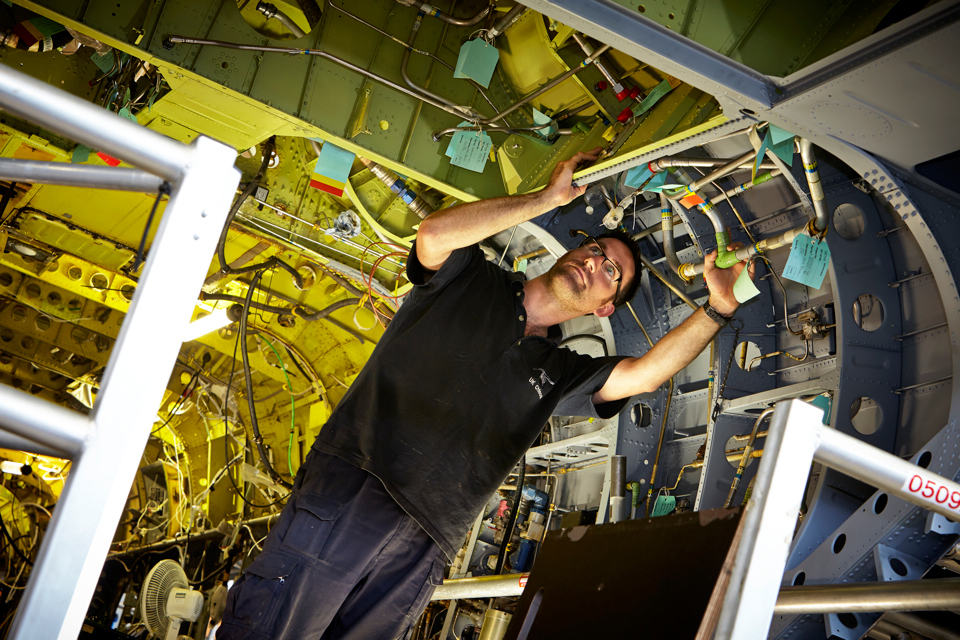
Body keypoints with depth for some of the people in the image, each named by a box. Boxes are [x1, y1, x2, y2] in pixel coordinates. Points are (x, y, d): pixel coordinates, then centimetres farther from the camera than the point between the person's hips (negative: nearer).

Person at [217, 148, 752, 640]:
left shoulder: (560, 375, 24)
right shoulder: (472, 280, 15)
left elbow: (646, 373, 11)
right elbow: (436, 234, -6)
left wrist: (718, 308, 1)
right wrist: (548, 199, 2)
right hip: (352, 491, -3)